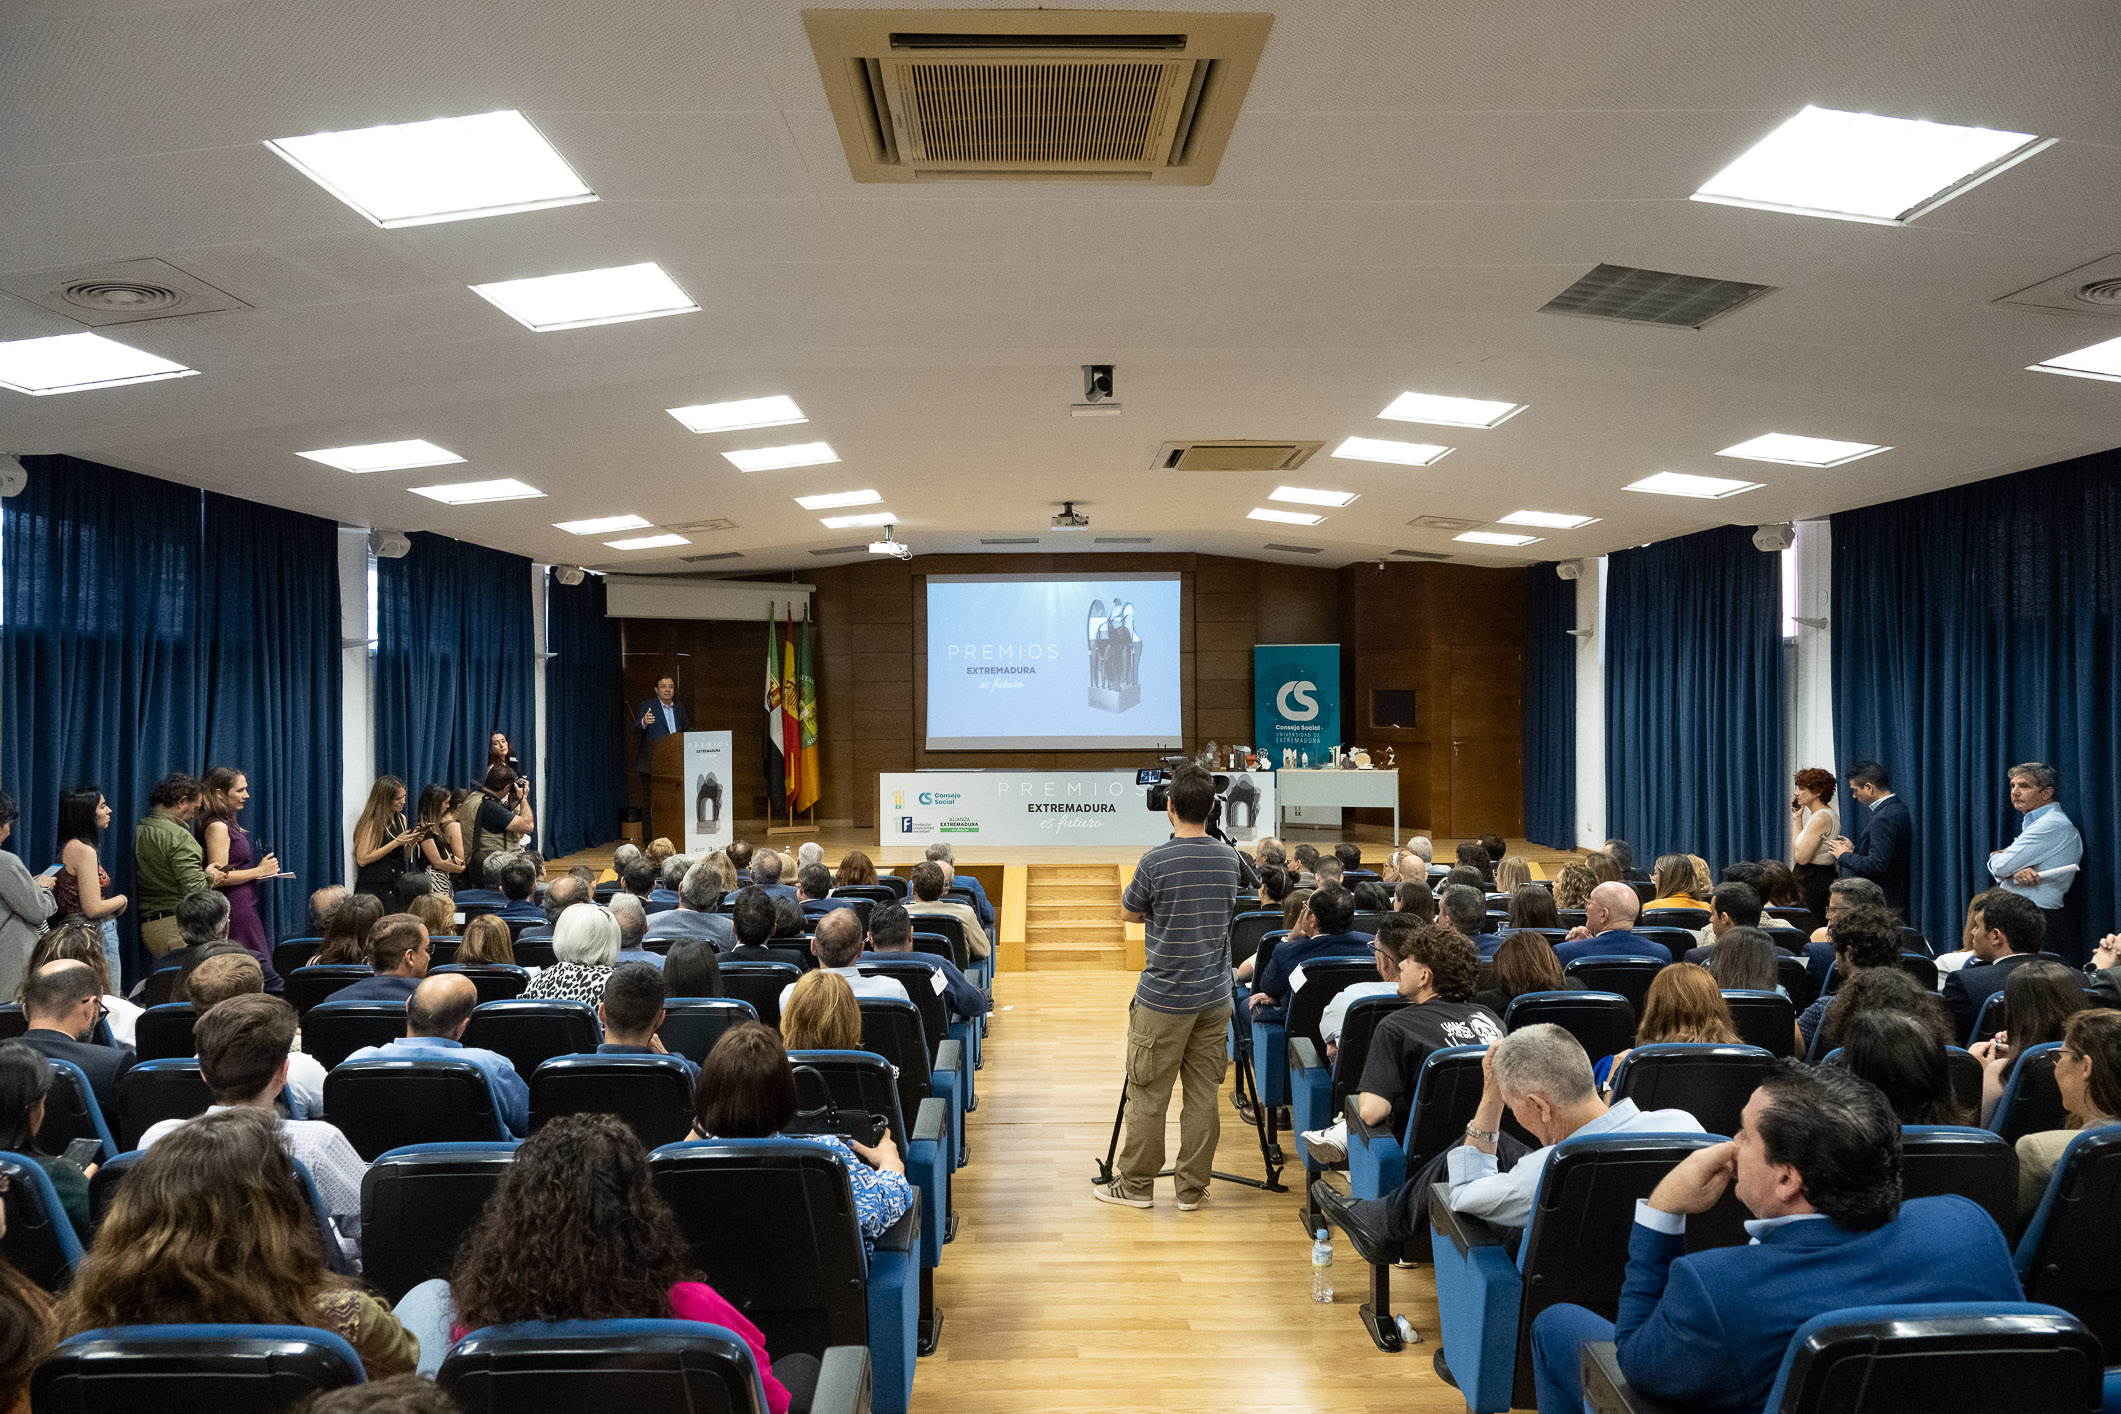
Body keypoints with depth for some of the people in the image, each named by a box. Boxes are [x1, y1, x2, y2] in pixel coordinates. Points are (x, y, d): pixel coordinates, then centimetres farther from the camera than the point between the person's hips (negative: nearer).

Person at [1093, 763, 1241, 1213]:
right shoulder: (1229, 859, 1)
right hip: (1215, 996, 5)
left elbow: (1129, 912, 0)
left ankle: (1135, 1185, 15)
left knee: (1147, 1095, 6)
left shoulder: (1155, 862, -15)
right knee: (1203, 1093, 9)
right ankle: (1192, 1188, 16)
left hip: (1163, 999, -5)